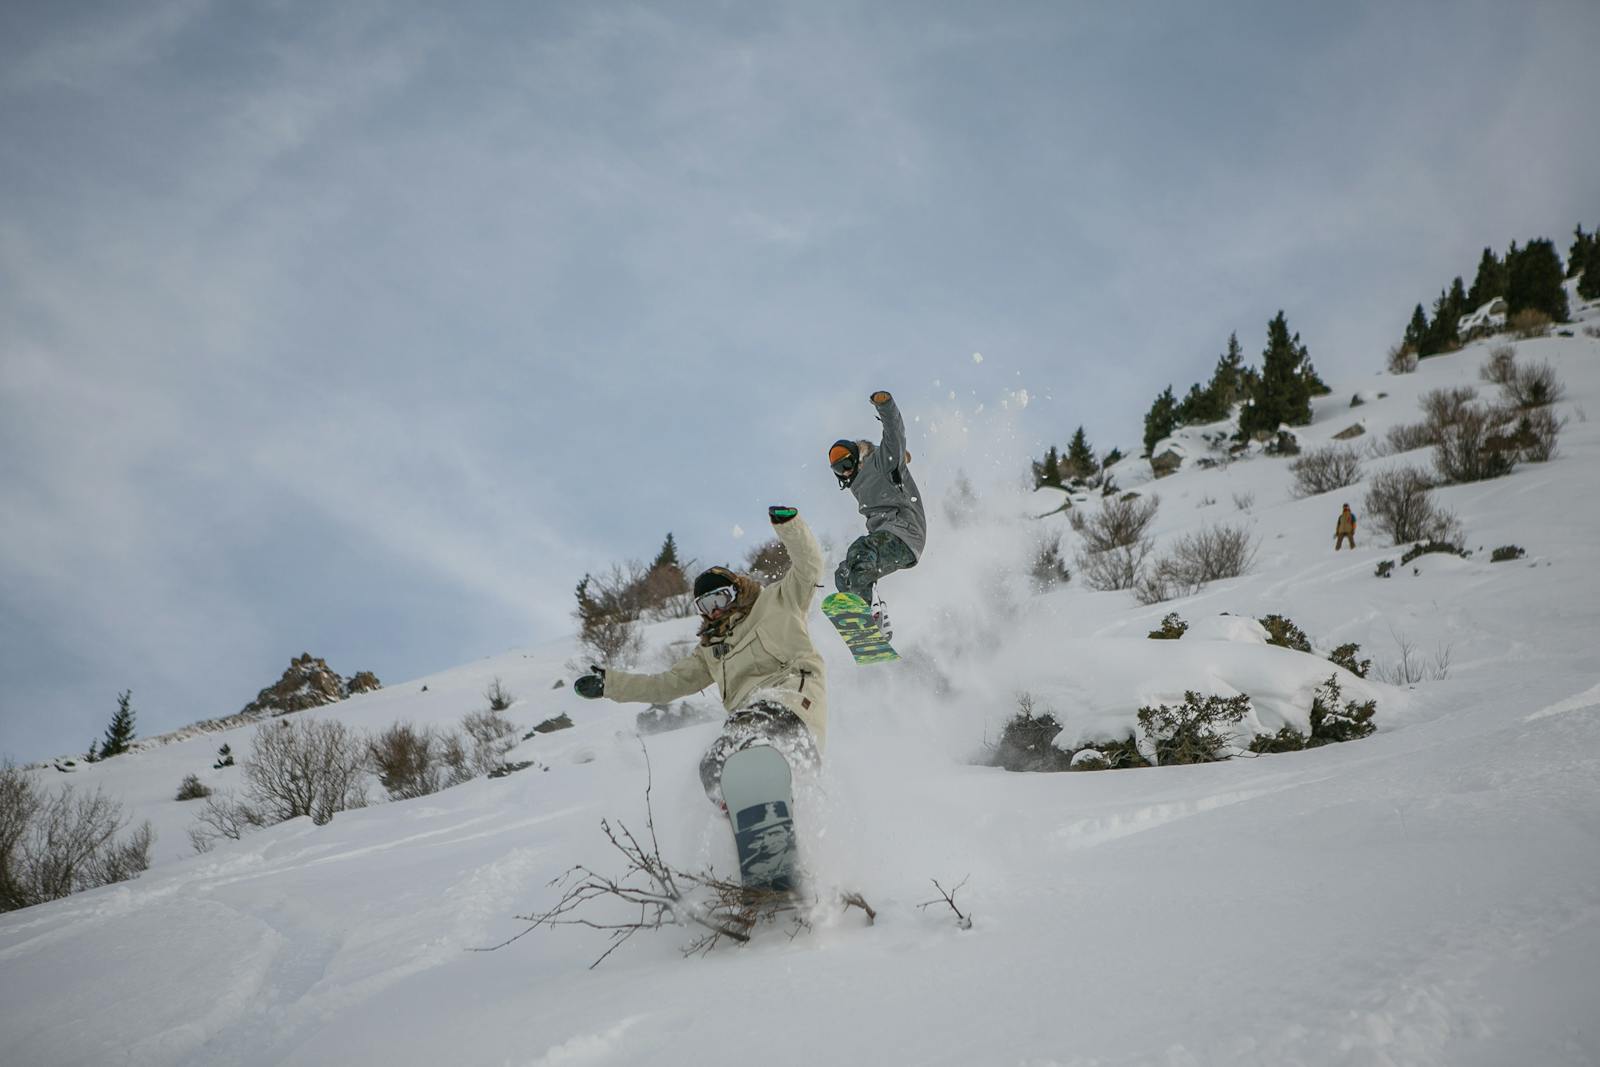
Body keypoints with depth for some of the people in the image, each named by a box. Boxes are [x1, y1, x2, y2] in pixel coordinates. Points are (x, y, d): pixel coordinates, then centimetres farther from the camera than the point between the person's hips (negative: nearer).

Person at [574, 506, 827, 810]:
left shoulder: (776, 601, 23)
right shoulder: (710, 650, 36)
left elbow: (808, 566, 13)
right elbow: (668, 683, 35)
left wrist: (788, 523, -2)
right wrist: (608, 683, 29)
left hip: (793, 688, -5)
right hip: (749, 711, 5)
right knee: (713, 769, -26)